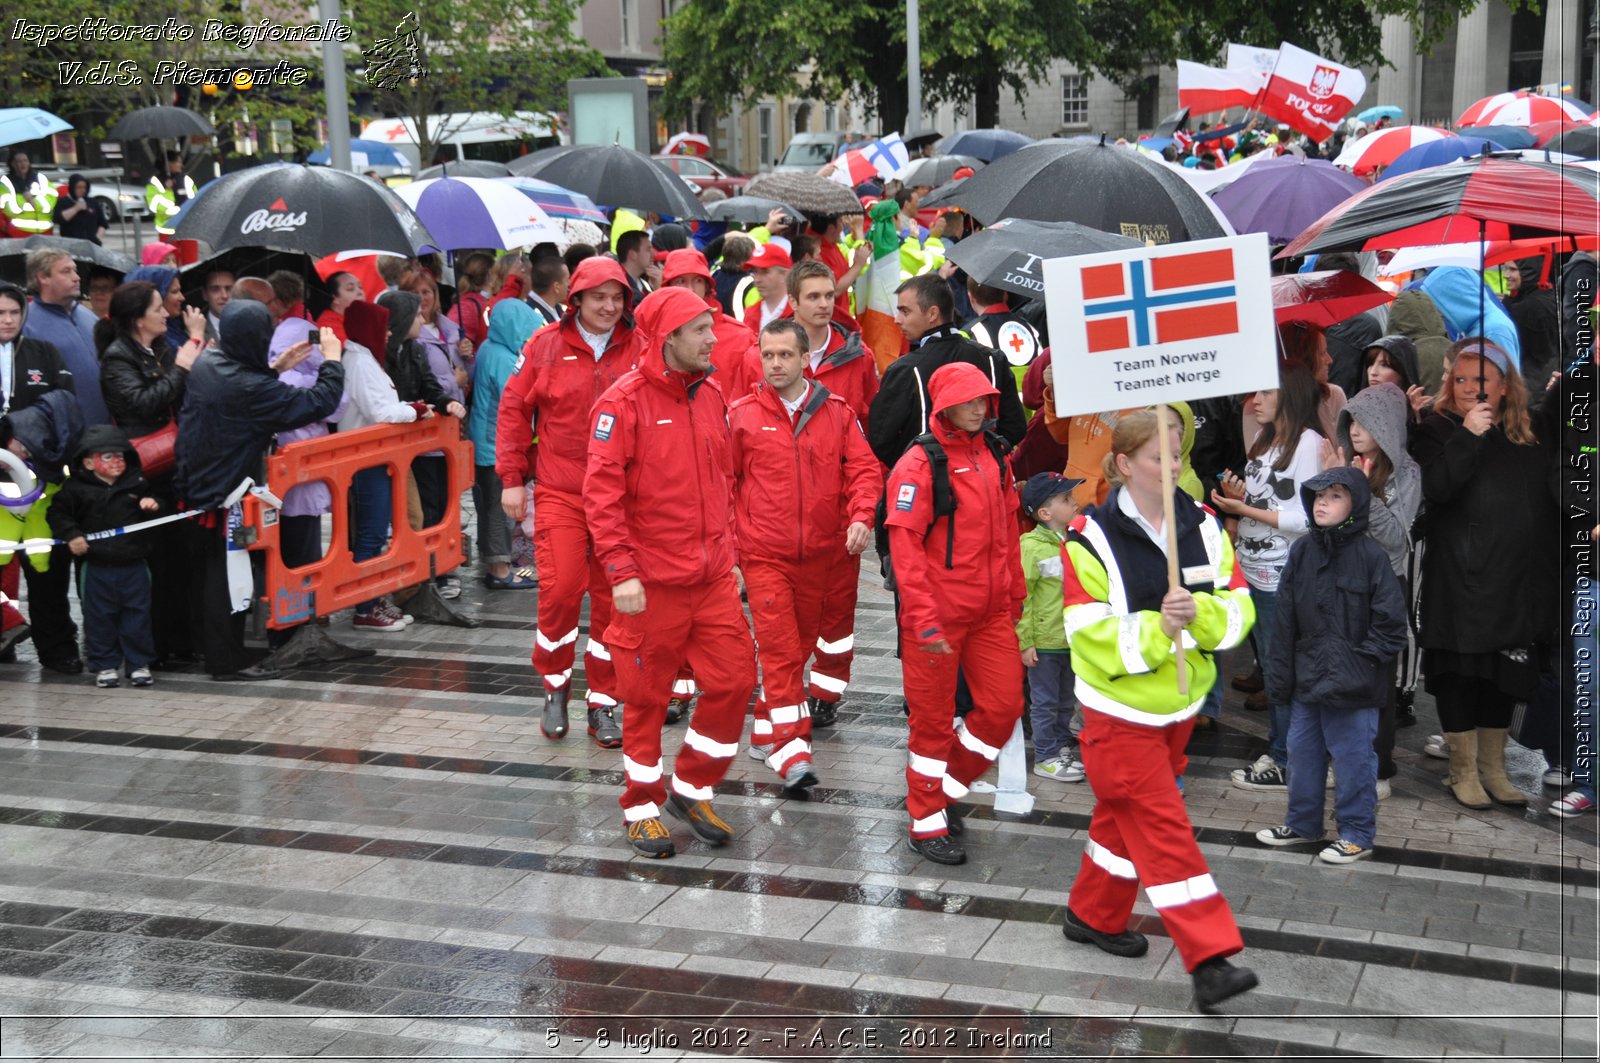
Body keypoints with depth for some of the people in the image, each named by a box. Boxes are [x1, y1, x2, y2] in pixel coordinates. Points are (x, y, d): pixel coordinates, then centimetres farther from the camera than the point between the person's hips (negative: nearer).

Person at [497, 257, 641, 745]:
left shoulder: (640, 349, 3)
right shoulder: (546, 345, 2)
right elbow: (513, 409, 5)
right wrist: (511, 477, 3)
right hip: (559, 492, -1)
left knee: (613, 598, 4)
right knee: (560, 589, -9)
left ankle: (603, 704, 17)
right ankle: (555, 687, 15)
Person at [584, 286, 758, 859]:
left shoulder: (710, 394, 8)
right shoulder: (624, 402, -12)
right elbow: (602, 493, -15)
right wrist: (620, 571, -19)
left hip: (713, 575, 6)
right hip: (651, 581, -6)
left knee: (734, 680, 4)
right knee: (647, 697, 6)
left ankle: (692, 790, 23)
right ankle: (642, 809, 23)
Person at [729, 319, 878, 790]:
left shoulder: (837, 413, 3)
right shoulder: (741, 414, -2)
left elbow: (863, 469, 2)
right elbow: (724, 481, 3)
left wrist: (861, 516, -15)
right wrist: (731, 540, -1)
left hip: (819, 554, 4)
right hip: (764, 554, -3)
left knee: (802, 644, 15)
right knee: (781, 649, -10)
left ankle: (766, 730, 32)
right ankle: (791, 751, -11)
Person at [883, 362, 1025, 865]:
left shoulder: (994, 456, 9)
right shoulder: (919, 464, -12)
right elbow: (905, 545, -16)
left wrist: (1015, 593, 18)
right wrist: (923, 617, -20)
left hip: (991, 611, 6)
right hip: (937, 615, -6)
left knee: (1003, 705, 5)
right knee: (933, 718, 4)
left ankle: (949, 787, 27)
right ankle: (926, 823, 19)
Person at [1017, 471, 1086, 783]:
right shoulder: (1032, 547, -16)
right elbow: (1020, 596, -16)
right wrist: (1025, 642, -17)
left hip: (1070, 638, 7)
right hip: (1044, 641, -7)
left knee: (1066, 701, 18)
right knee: (1045, 702, 4)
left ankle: (1063, 747, 32)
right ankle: (1045, 757, 13)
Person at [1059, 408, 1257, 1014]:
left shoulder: (1202, 524, -1)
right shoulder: (1091, 538, -16)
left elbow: (1238, 606, -4)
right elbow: (1089, 633, -20)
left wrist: (1200, 613, -24)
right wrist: (1155, 628, -32)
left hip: (1180, 703, 6)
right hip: (1121, 711, -6)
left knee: (1126, 816, 20)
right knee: (1165, 829, -9)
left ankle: (1094, 915, 39)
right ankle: (1208, 960, -11)